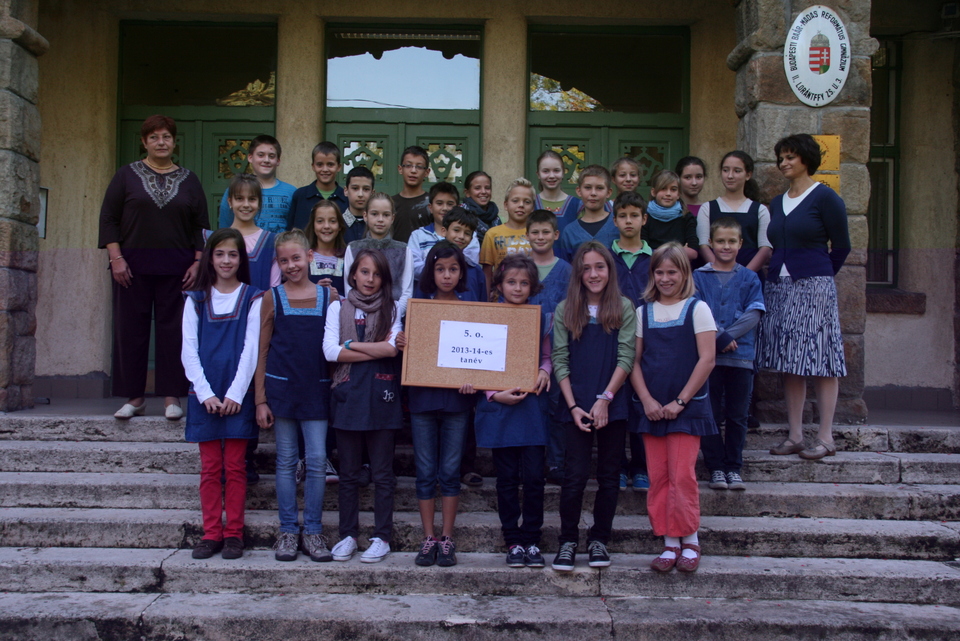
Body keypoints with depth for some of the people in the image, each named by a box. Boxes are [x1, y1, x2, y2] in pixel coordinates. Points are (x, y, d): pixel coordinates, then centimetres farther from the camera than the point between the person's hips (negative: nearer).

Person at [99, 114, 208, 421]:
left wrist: (198, 263, 0)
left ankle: (172, 397, 6)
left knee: (173, 329, -1)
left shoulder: (189, 180, 11)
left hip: (176, 268, 1)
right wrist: (116, 258, -6)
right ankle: (134, 398, 9)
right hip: (133, 266, 0)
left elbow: (201, 226, 10)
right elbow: (108, 218, 4)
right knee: (131, 329, 1)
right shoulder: (127, 175, 7)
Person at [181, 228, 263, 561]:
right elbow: (189, 350, 3)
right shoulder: (196, 300, 9)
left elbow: (251, 349, -3)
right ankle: (211, 533, 10)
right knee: (210, 467, 4)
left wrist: (235, 393, -11)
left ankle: (234, 534, 8)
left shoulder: (252, 299, 3)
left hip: (238, 395, -2)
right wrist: (206, 393, -8)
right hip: (205, 395, 2)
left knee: (234, 466, 1)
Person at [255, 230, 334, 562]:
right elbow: (262, 351, 2)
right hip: (281, 387, 0)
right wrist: (260, 399, -1)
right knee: (286, 461, 7)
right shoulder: (273, 298, 2)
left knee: (317, 461, 0)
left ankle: (313, 530, 13)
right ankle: (288, 531, 16)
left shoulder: (328, 295, 4)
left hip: (316, 389, 0)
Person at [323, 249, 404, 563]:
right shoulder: (338, 307, 7)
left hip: (381, 395, -1)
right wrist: (378, 351, -9)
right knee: (348, 472, 8)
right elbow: (330, 351, -6)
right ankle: (348, 535, 18)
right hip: (348, 393, 1)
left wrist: (351, 345, -7)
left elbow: (393, 347, -10)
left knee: (382, 472, 4)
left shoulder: (391, 308, 6)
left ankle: (382, 537, 12)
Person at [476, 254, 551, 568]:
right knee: (507, 478, 4)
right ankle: (513, 541, 13)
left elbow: (547, 356, 15)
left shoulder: (540, 318, 8)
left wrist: (544, 372, -7)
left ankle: (532, 540, 10)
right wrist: (495, 394, -10)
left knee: (534, 477, -1)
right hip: (499, 405, -1)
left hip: (532, 405, 1)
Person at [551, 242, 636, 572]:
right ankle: (568, 541, 9)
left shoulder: (624, 309, 2)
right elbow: (560, 361, 1)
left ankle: (599, 539, 18)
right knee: (575, 476, -3)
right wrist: (573, 406, -7)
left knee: (609, 476, 7)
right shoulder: (565, 310, 4)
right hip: (577, 406, 0)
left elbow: (626, 358, -3)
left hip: (613, 405, 0)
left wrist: (605, 399, -12)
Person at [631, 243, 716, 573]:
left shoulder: (697, 309, -1)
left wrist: (679, 402, -10)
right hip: (652, 407, 4)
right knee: (658, 478, 4)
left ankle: (689, 540, 8)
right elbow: (634, 360, 7)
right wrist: (647, 400, -7)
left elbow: (707, 359, -6)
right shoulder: (643, 312, 10)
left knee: (682, 476, -7)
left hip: (687, 406, -3)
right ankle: (669, 543, 12)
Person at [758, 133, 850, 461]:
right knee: (789, 363, 6)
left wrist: (818, 275, 5)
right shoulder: (777, 203, 16)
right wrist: (777, 276, 6)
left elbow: (841, 246, -1)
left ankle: (825, 438, 0)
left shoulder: (824, 197, -3)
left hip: (814, 287, -6)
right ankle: (794, 435, 11)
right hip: (779, 287, 6)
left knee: (820, 360, -5)